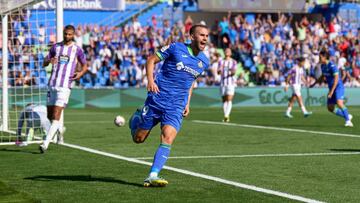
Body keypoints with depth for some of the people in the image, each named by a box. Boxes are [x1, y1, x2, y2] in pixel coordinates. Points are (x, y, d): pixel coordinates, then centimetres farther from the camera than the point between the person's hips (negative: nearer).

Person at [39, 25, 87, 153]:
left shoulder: (77, 49, 5)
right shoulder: (56, 47, 12)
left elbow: (85, 66, 14)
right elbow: (44, 63, 14)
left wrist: (80, 73, -8)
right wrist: (49, 61, -10)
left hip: (65, 87, -4)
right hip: (52, 84, 4)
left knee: (56, 117, -13)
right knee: (50, 116, 8)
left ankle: (45, 144, -16)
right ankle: (60, 129, 39)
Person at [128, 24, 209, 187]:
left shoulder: (204, 62, 9)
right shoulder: (176, 48, -6)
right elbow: (152, 60, 0)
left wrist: (187, 103, 17)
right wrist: (150, 80, -16)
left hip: (177, 106, 3)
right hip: (157, 98, -2)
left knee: (167, 139, -20)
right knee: (138, 138, 6)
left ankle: (152, 176, -20)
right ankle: (136, 118, 40)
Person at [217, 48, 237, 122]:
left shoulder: (233, 62, 3)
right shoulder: (221, 62, 12)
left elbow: (234, 72, -8)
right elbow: (218, 72, 2)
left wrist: (232, 72, -32)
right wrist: (220, 69, -22)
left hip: (231, 83, -3)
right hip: (223, 83, 3)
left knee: (229, 100, -14)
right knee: (224, 100, 6)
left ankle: (226, 116, -23)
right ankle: (226, 115, 13)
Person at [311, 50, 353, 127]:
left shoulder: (332, 66, -18)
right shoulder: (323, 66, 7)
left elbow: (336, 79, -22)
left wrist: (331, 91, -25)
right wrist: (314, 83, 25)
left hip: (338, 87, -9)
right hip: (331, 89, 9)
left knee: (339, 103, -29)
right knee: (330, 108, 5)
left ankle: (348, 121, -20)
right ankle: (347, 116, 20)